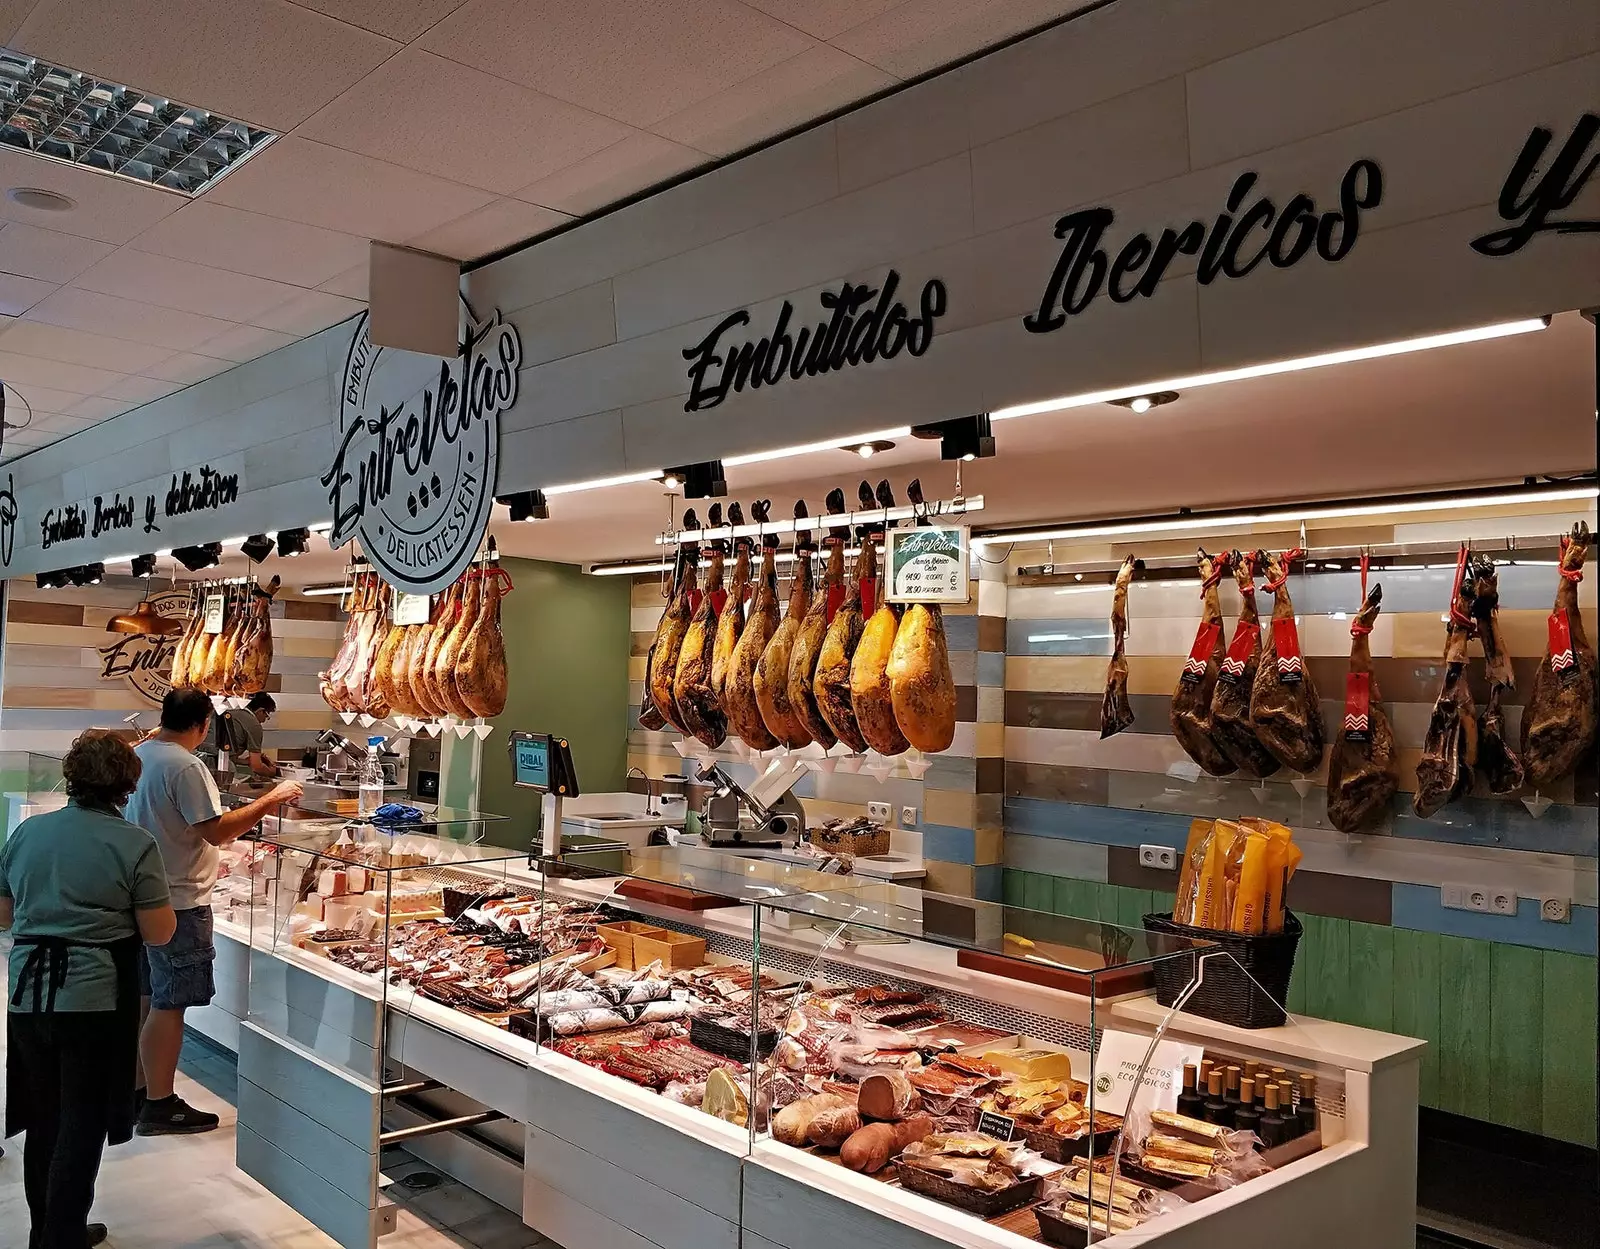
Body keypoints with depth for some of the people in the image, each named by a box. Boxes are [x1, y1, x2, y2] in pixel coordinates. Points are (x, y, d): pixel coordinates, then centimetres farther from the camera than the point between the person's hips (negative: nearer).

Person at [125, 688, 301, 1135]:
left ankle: (140, 1090, 31)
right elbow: (217, 831, -23)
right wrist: (271, 799, -18)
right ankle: (160, 1106, 7)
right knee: (169, 1005, -1)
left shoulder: (139, 754, 6)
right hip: (178, 901, -9)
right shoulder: (185, 767, -21)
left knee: (146, 998, 19)